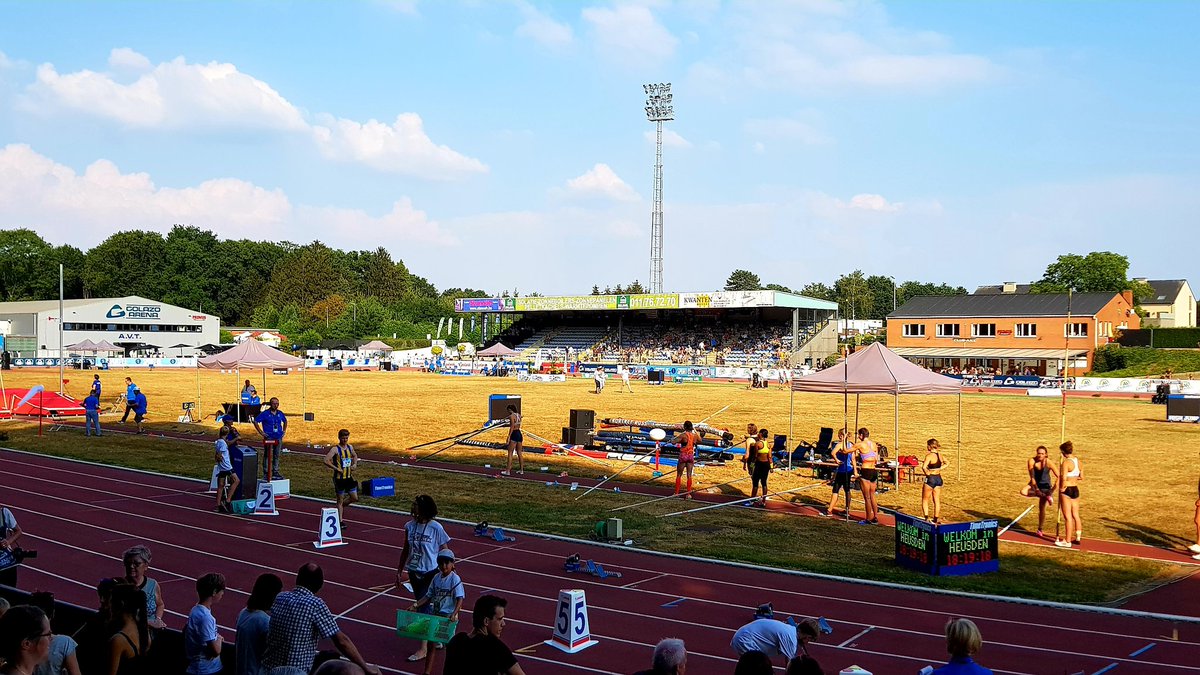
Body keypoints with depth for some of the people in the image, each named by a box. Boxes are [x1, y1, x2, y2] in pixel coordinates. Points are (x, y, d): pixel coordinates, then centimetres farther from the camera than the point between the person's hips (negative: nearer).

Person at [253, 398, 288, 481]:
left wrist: (284, 431, 17)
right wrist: (261, 432, -7)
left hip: (278, 438, 5)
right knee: (267, 456, -3)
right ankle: (266, 473, 2)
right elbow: (255, 421, -5)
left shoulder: (280, 413, 10)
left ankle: (275, 472, 17)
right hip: (268, 438, -5)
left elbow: (285, 421, 28)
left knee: (276, 456, 9)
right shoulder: (265, 414, -5)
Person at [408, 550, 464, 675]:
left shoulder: (455, 579, -14)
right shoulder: (436, 578, 4)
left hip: (448, 617, -6)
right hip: (434, 615, 6)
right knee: (430, 644, 7)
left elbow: (460, 599, -21)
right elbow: (429, 596, 12)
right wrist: (415, 605, 3)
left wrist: (454, 614, -35)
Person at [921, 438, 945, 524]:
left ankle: (926, 518, -3)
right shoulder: (939, 455, 4)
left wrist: (927, 473, -15)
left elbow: (924, 467, -32)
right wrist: (939, 469, 12)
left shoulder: (929, 456, -18)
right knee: (937, 500, 14)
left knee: (925, 500, 7)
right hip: (939, 478, 7)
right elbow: (946, 463, 22)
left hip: (930, 479, -7)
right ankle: (937, 518, 21)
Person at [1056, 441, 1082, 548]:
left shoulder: (1066, 462, -17)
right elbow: (1081, 477, 13)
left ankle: (1067, 541, 5)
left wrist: (1062, 488, -9)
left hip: (1066, 490, -8)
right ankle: (1078, 537, 28)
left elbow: (1064, 478, -23)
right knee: (1075, 515, 17)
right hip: (1075, 489, 8)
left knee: (1068, 517, -1)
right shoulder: (1077, 460, 6)